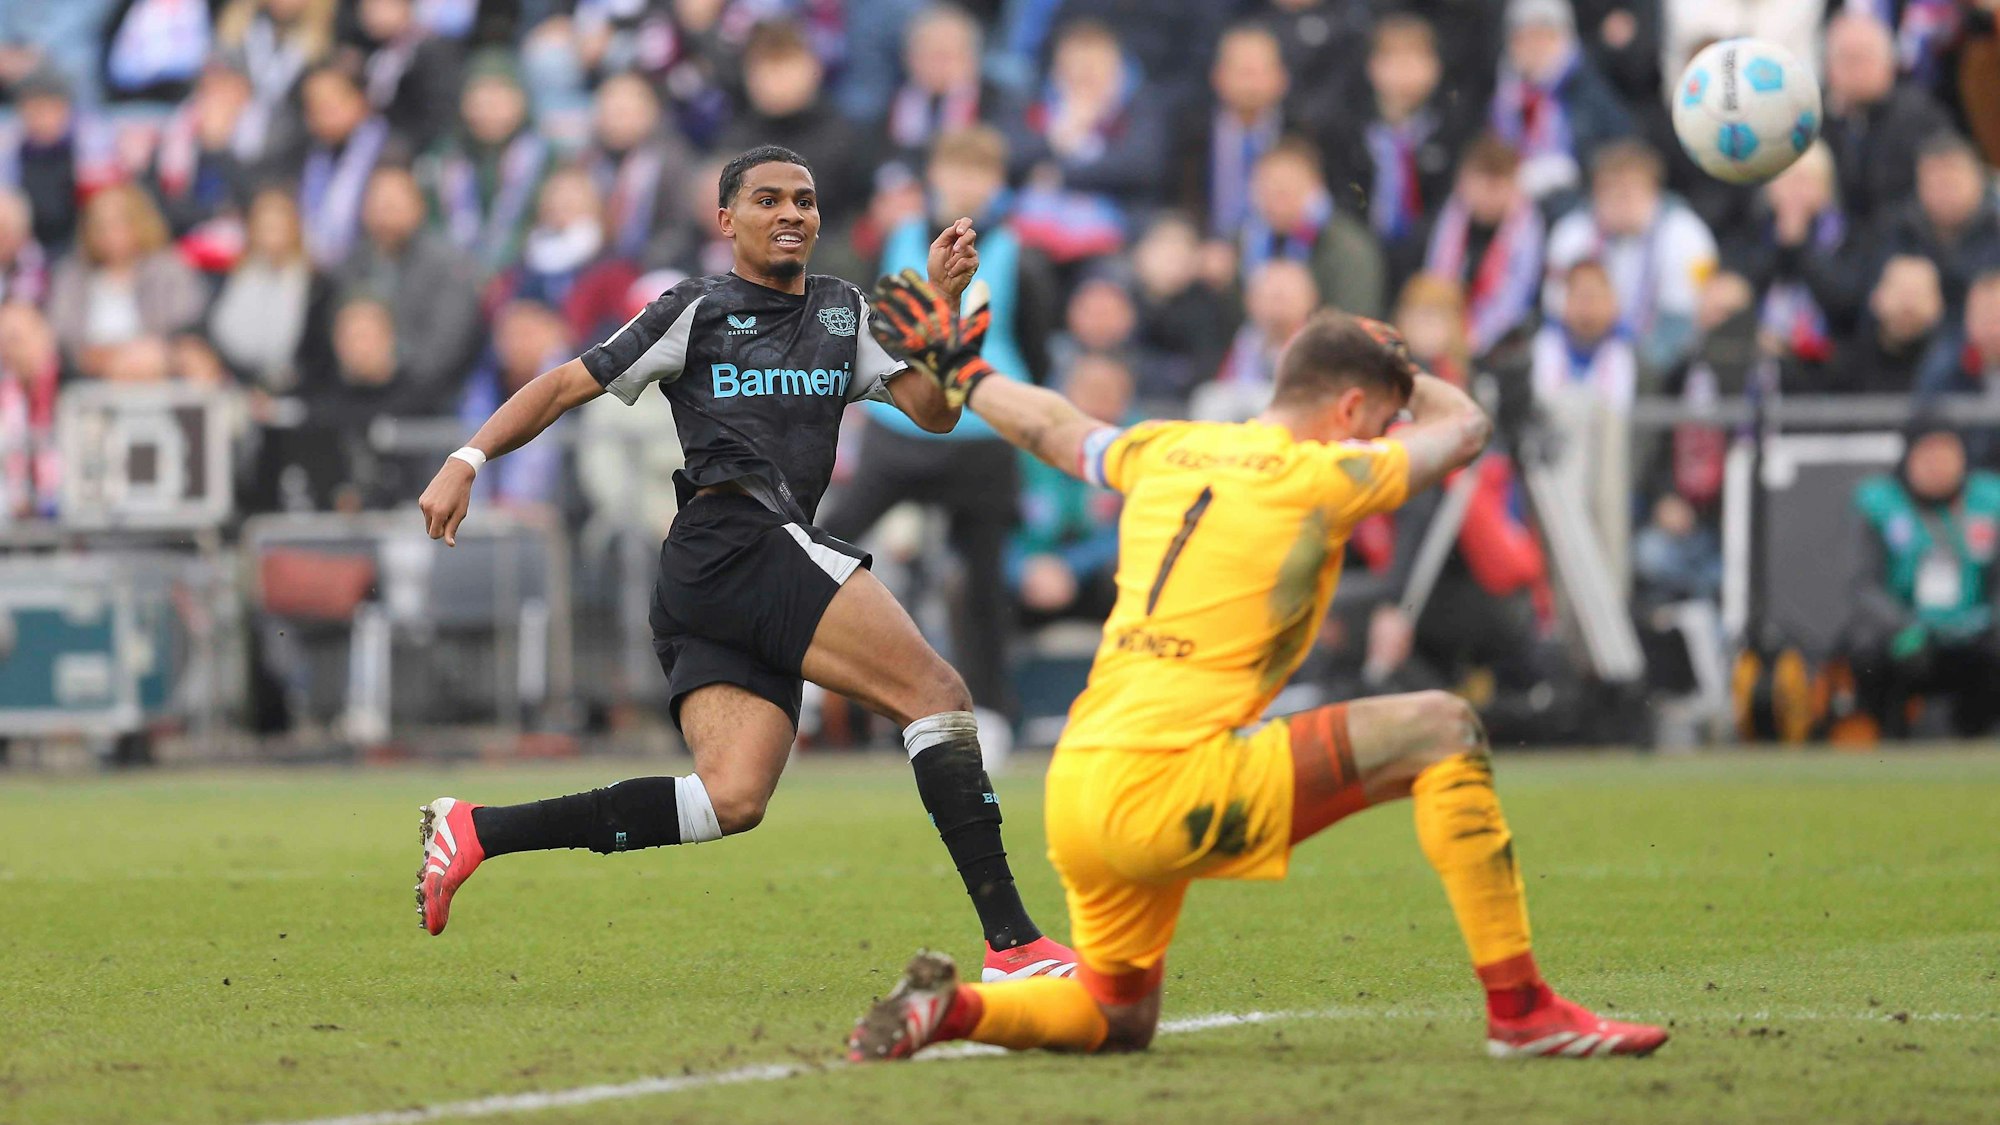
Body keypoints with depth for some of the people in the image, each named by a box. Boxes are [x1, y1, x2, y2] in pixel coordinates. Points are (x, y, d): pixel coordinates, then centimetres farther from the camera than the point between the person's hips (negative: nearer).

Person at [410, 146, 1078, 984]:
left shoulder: (843, 314, 23)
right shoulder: (697, 312, 6)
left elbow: (933, 411, 14)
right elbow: (569, 385, 6)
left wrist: (942, 301, 0)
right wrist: (467, 461, -4)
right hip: (733, 542, -7)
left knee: (733, 797, -8)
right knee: (938, 694, -15)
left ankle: (476, 831, -4)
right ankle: (1011, 939, -19)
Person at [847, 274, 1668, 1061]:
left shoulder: (1169, 451, 16)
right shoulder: (1318, 478, -3)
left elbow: (1060, 431, 36)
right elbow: (1462, 426, 15)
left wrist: (960, 374, 54)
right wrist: (1404, 369, 34)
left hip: (1073, 791, 8)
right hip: (1164, 786, -8)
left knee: (1116, 1022, 27)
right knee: (1441, 730, -5)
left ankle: (950, 1008, 0)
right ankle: (1520, 1010, -8)